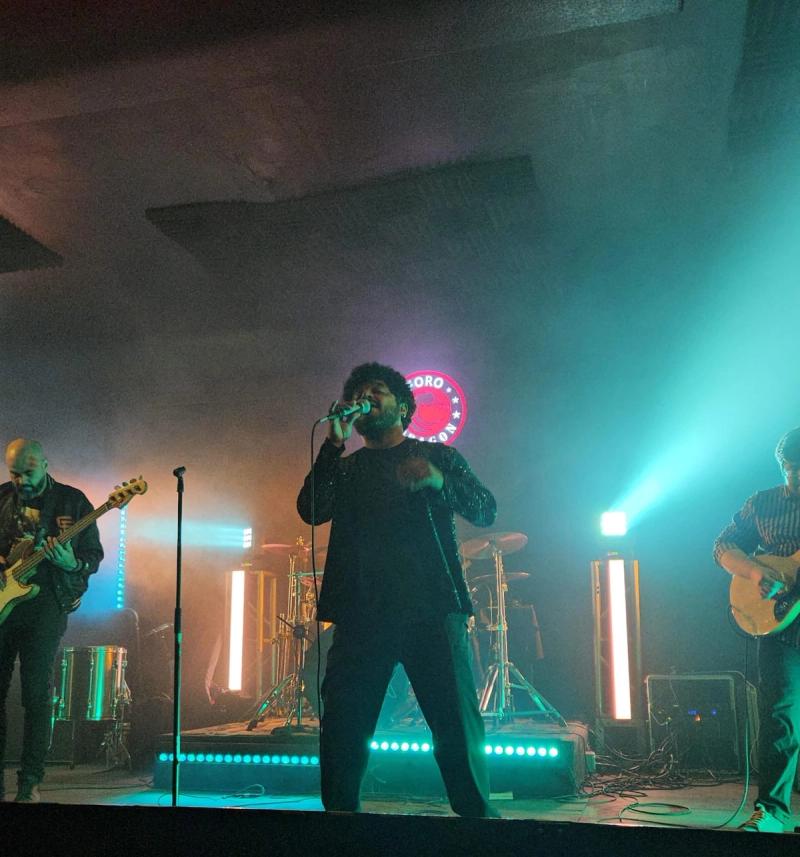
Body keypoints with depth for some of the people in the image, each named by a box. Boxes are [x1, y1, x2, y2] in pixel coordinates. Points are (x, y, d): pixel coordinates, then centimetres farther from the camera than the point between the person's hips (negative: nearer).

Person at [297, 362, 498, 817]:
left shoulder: (439, 456, 15)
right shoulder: (345, 469, 19)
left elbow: (486, 510, 3)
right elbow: (311, 510, 1)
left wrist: (439, 482, -16)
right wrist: (335, 443, -5)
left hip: (433, 608, -1)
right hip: (362, 613, 2)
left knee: (459, 728, -5)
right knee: (342, 730, -2)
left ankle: (478, 816, 9)